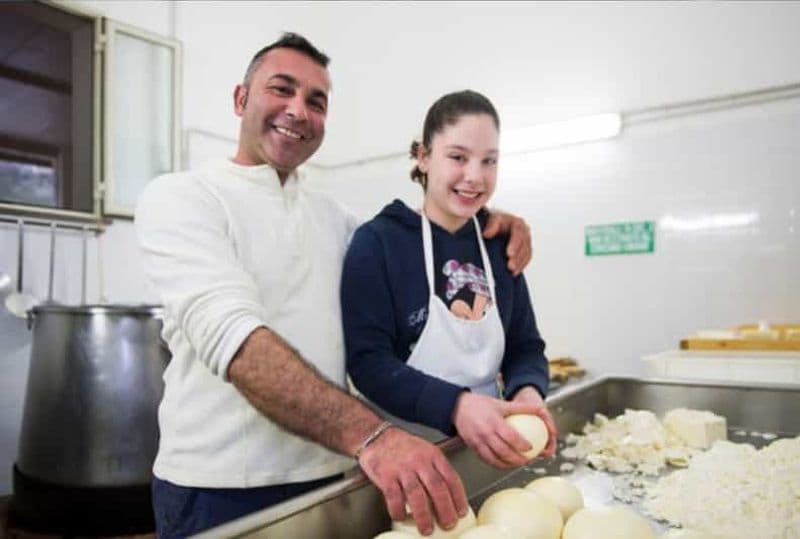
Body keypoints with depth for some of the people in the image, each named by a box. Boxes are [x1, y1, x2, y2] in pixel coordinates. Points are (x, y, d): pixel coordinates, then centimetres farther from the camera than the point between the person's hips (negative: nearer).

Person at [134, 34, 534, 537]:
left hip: (328, 478, 6)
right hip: (219, 491, -5)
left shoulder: (330, 214, 8)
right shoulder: (179, 196, -11)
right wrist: (369, 435, -38)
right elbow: (232, 334, -26)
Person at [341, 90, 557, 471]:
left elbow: (525, 347, 4)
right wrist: (454, 406, -30)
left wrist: (528, 391, -17)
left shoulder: (500, 246, 3)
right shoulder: (377, 241, -10)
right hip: (402, 447, -3)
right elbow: (367, 360, -17)